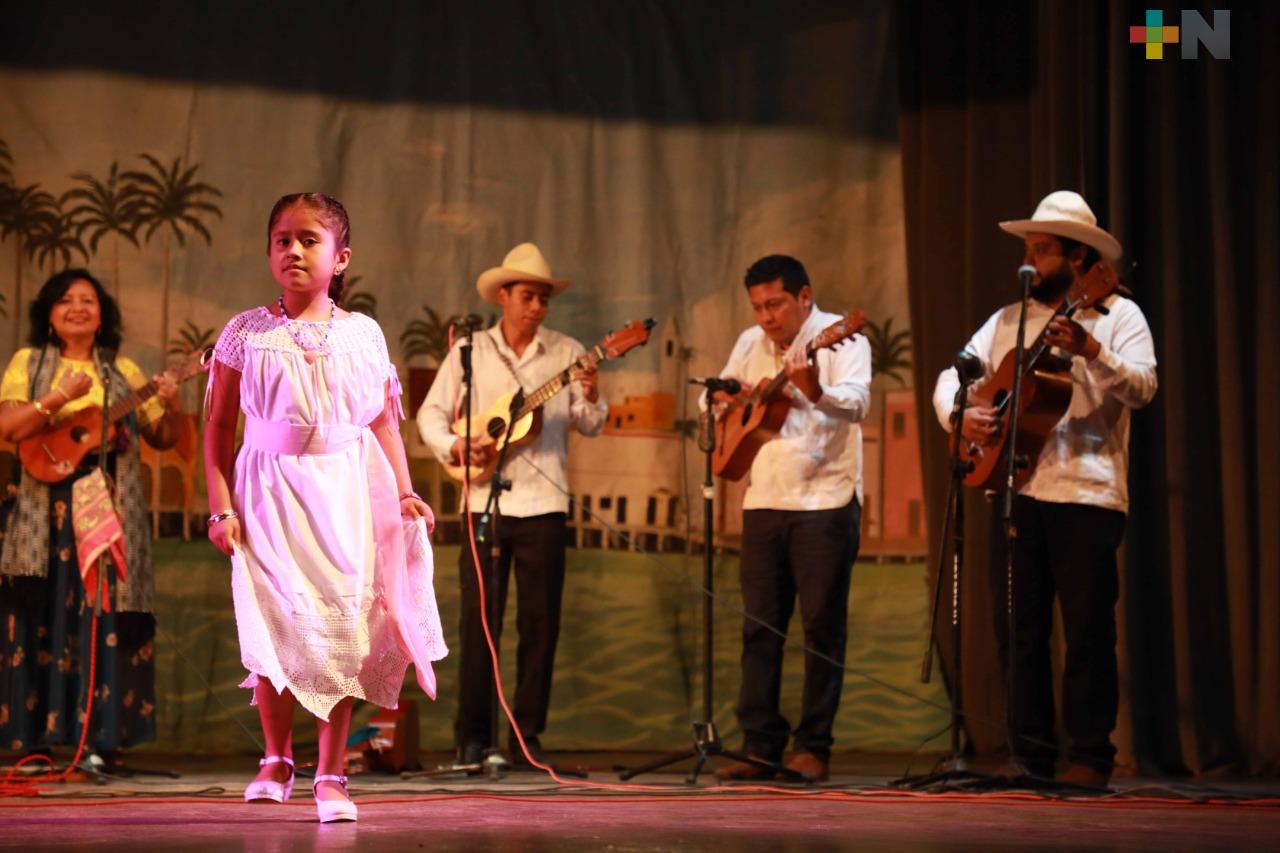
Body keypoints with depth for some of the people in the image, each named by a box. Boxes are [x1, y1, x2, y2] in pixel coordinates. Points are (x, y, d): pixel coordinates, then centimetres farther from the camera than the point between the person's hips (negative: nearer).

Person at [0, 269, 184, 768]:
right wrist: (62, 397, -18)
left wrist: (171, 407, -6)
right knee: (44, 619, -3)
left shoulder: (122, 370, 12)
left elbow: (163, 439, 15)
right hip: (48, 513, -1)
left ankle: (106, 740, 0)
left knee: (107, 620, -2)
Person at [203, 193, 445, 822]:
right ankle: (276, 760, 15)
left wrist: (404, 492, 1)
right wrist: (220, 506, -4)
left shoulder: (362, 335, 6)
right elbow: (219, 426, 4)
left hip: (344, 492, 1)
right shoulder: (246, 333, 2)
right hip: (269, 494, -1)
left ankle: (330, 775, 5)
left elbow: (384, 422, 11)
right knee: (275, 630, -5)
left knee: (341, 631, -2)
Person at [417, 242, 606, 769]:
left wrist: (591, 399, -18)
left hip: (543, 502, 0)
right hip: (484, 501, 0)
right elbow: (431, 414, 8)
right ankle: (473, 736, 5)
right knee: (477, 620, -2)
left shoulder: (566, 353, 7)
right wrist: (455, 446, -11)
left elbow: (590, 427, 3)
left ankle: (528, 735, 8)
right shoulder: (470, 352, 8)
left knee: (540, 621, 1)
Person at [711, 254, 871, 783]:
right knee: (759, 626, 5)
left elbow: (856, 402, -22)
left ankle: (813, 748, 2)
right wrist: (730, 398, 1)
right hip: (763, 501, 6)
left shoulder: (840, 338, -6)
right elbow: (720, 395, 25)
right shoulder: (750, 343, 13)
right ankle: (760, 745, 10)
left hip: (825, 501, -6)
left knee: (822, 625, -3)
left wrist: (817, 393, -43)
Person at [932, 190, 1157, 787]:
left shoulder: (1118, 315, 4)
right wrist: (961, 417, -6)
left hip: (1087, 492, -5)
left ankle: (1090, 756, 2)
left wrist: (1089, 349, -26)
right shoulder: (1008, 321, 17)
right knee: (1017, 626, 4)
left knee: (1087, 630, -5)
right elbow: (952, 376, 15)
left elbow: (1142, 389, -10)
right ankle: (1030, 754, 11)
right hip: (1014, 488, 5)